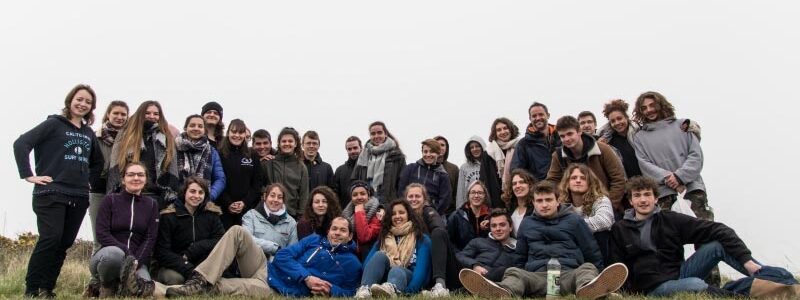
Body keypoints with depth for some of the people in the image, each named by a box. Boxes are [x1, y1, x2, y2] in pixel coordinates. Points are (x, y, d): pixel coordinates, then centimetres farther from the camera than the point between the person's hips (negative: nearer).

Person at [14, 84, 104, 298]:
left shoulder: (88, 133, 17)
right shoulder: (54, 124, 0)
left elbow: (98, 161, 31)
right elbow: (21, 144, -10)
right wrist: (28, 175, -15)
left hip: (79, 197, 6)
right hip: (51, 193, -6)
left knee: (64, 244, 4)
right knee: (50, 239, -16)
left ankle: (46, 289, 13)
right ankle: (31, 290, -5)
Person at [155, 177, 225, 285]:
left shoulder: (211, 213, 3)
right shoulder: (168, 216, -5)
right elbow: (162, 252, -11)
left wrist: (190, 252, -18)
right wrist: (189, 270, -25)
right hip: (174, 267, -2)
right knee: (175, 278, -35)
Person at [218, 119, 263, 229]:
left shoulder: (252, 156, 12)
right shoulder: (219, 154, 4)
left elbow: (258, 183, 7)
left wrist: (245, 202, -6)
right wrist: (228, 203, -12)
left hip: (247, 209, 2)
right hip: (224, 209, -2)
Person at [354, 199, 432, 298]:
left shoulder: (421, 239, 11)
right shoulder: (383, 238, 23)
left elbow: (422, 268, -6)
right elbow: (368, 262, 8)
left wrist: (409, 290, -24)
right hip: (382, 280, 3)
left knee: (396, 271, -36)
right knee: (380, 255, -24)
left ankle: (391, 289, -73)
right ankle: (364, 289, -51)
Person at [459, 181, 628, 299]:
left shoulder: (574, 220, 17)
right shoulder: (527, 224, 23)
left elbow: (593, 254, 17)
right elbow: (521, 257, 29)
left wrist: (600, 277, 11)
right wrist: (523, 278, 17)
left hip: (569, 273, -1)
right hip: (537, 276, 1)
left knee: (587, 268, -32)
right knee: (514, 273, -29)